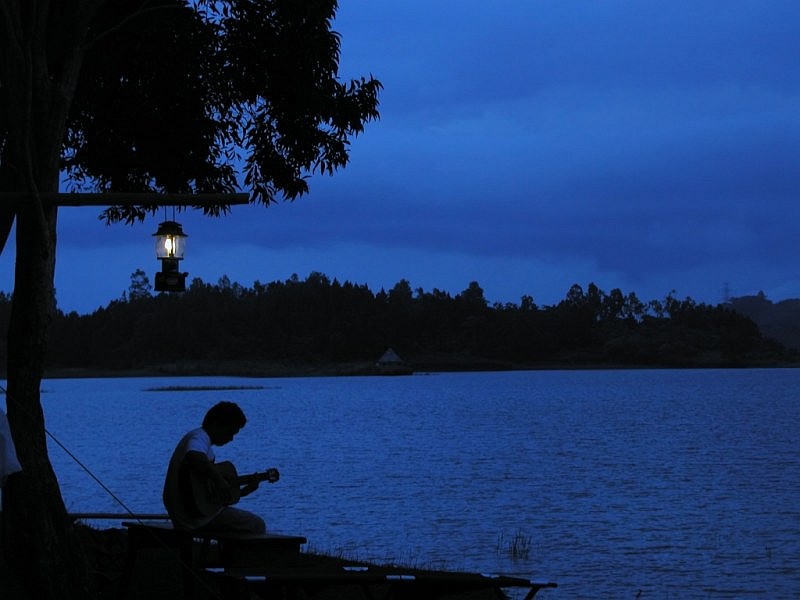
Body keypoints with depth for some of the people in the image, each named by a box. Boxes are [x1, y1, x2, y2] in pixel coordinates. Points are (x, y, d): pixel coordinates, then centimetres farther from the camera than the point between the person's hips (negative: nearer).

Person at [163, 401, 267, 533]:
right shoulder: (200, 437, -12)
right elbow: (194, 456, -39)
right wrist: (219, 480, -33)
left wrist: (242, 491, 12)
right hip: (197, 513, -11)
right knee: (256, 526, -6)